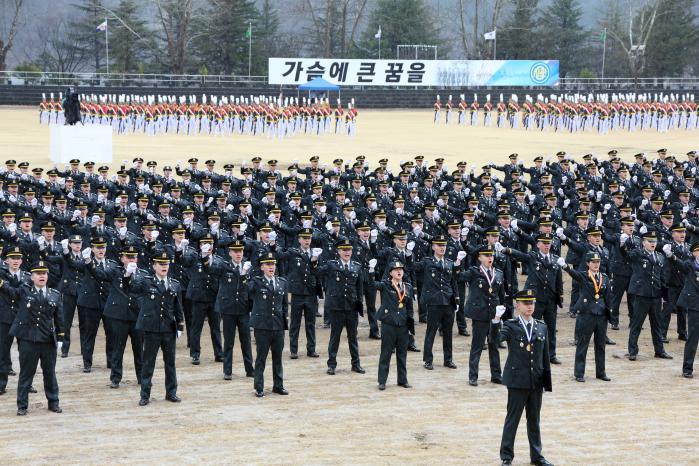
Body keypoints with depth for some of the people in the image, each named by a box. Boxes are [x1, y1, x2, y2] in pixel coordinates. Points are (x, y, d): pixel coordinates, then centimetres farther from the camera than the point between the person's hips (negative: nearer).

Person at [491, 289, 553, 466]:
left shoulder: (541, 327, 7)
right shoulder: (510, 326, -4)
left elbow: (545, 357, 9)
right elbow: (495, 338, -24)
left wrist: (547, 382, 7)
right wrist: (496, 319, -41)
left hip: (536, 382, 4)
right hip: (517, 381, -4)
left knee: (534, 419, 12)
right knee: (512, 418, 2)